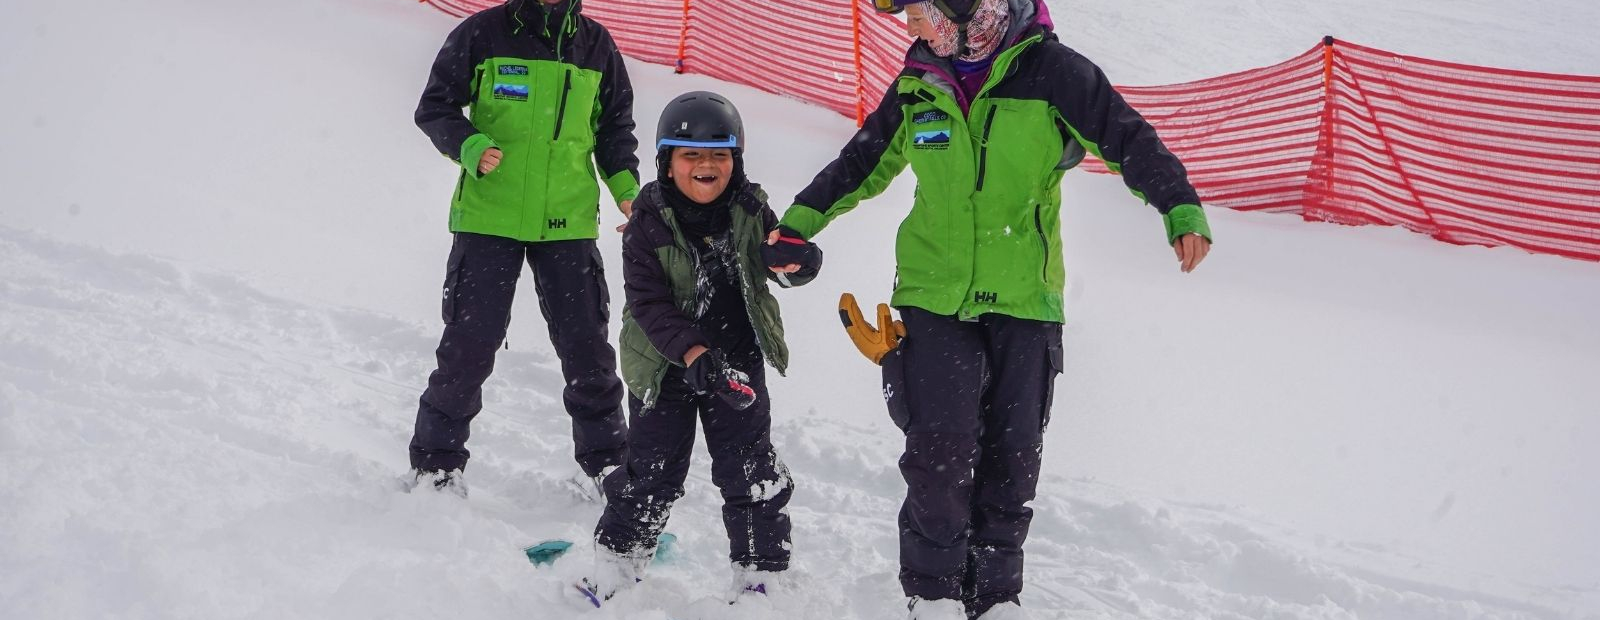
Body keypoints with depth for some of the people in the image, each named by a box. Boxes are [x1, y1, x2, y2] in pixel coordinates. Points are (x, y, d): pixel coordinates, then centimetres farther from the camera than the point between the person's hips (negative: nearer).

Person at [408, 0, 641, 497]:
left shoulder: (596, 45, 7)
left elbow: (615, 126, 17)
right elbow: (434, 108, 1)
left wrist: (625, 187, 2)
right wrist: (471, 147, -18)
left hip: (568, 223, 3)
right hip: (488, 218, -2)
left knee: (587, 348, 5)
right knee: (469, 344, -1)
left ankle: (605, 462, 20)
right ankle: (436, 461, 15)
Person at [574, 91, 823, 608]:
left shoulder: (750, 211, -4)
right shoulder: (649, 225, -13)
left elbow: (799, 264, -8)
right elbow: (649, 303, -18)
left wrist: (793, 258, -34)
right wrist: (693, 355, -32)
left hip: (738, 364, 2)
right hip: (665, 366, -2)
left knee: (753, 475, 5)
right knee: (651, 474, 6)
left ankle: (758, 578, 19)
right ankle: (614, 570, 24)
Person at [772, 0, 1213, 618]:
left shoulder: (1049, 70, -7)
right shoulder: (919, 84, 5)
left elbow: (1129, 140, -8)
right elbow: (865, 162, 19)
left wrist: (1182, 210, -21)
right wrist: (800, 222, 15)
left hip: (1024, 301, -1)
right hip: (934, 297, 2)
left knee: (1012, 457, 5)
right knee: (939, 450, -8)